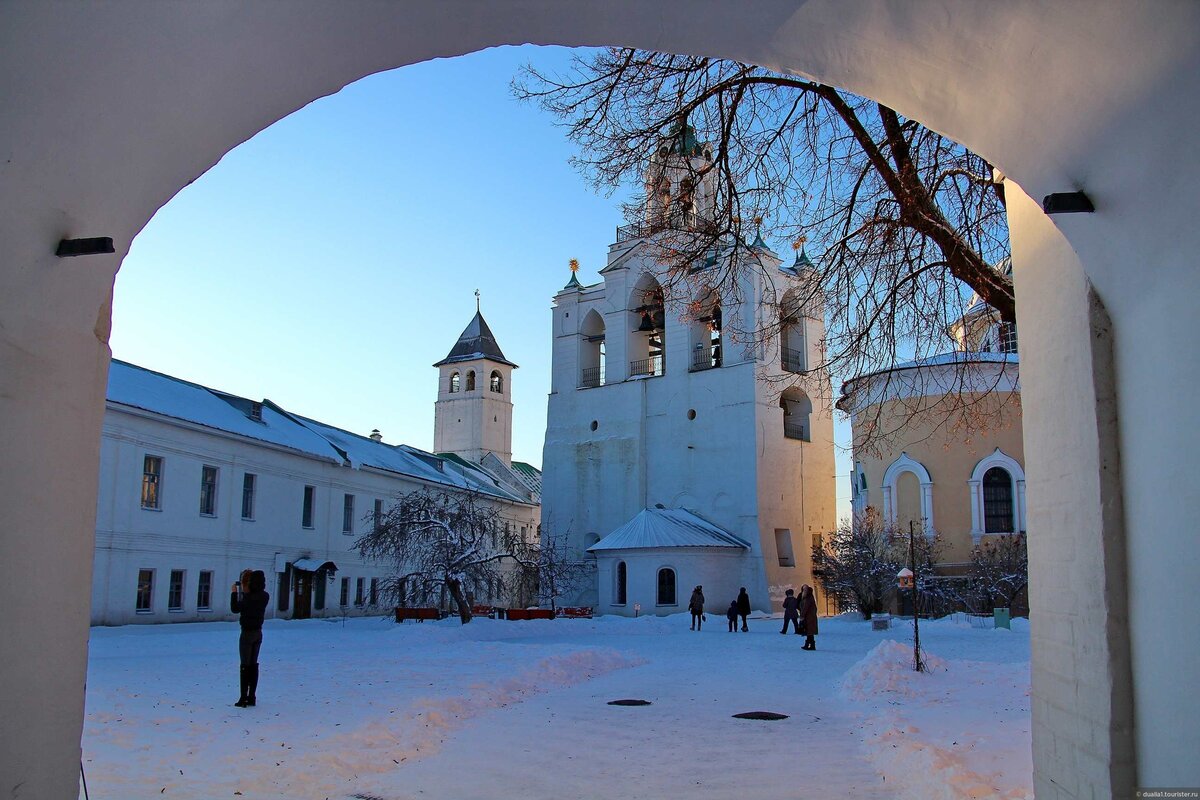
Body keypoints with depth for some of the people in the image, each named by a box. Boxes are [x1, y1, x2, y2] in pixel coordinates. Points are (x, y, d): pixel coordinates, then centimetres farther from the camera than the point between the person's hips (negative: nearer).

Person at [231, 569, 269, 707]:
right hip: (258, 632, 7)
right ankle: (251, 697, 16)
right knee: (253, 665, 12)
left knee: (245, 666, -1)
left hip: (247, 633, -7)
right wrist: (243, 592, 11)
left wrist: (234, 593, -4)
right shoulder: (264, 596, 2)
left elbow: (235, 609, -12)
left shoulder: (249, 597, -20)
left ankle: (243, 699, 1)